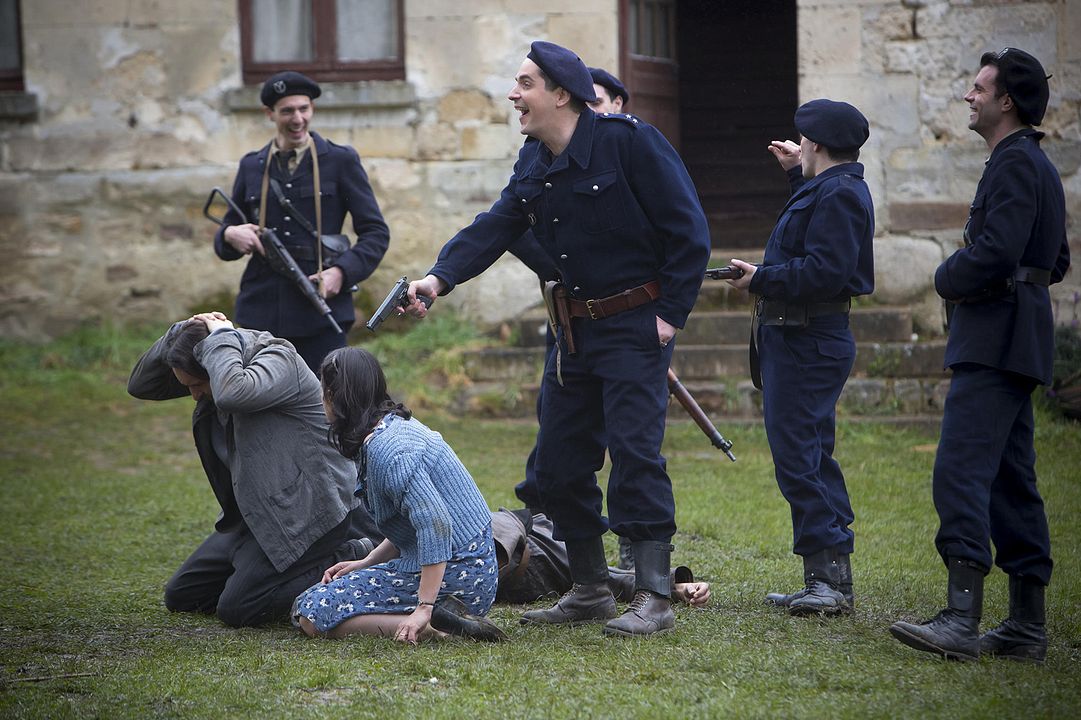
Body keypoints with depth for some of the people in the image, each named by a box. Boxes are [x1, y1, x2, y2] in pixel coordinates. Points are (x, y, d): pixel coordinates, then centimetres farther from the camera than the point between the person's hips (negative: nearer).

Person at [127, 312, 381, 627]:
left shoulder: (278, 360, -20)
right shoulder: (223, 366, 4)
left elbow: (232, 395, -42)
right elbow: (140, 385, 7)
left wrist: (221, 339, -25)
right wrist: (179, 335, -8)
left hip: (308, 511, -10)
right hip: (254, 514, 10)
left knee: (236, 609, -17)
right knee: (179, 596, 10)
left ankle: (351, 559, -5)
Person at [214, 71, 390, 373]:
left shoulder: (341, 161, 3)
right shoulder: (252, 166, 12)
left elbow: (376, 233, 2)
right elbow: (225, 242, 18)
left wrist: (343, 272, -15)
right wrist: (231, 235, -7)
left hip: (321, 309, -3)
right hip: (262, 312, 3)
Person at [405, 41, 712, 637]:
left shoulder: (628, 141, -15)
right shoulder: (534, 163, 9)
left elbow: (688, 228, -14)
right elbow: (495, 228, 1)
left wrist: (671, 314, -14)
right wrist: (440, 276, -16)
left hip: (637, 325, -8)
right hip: (577, 330, 8)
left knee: (635, 451, -14)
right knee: (559, 461, 9)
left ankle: (654, 598, -10)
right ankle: (590, 591, 20)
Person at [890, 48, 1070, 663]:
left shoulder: (1016, 162, -12)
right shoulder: (1038, 165, 21)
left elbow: (996, 251, -23)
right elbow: (1057, 261, 26)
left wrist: (949, 278, -4)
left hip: (996, 339, -11)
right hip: (1017, 341, 11)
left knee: (961, 472, -16)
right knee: (1010, 479, 12)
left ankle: (962, 619, -23)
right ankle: (1027, 626, 14)